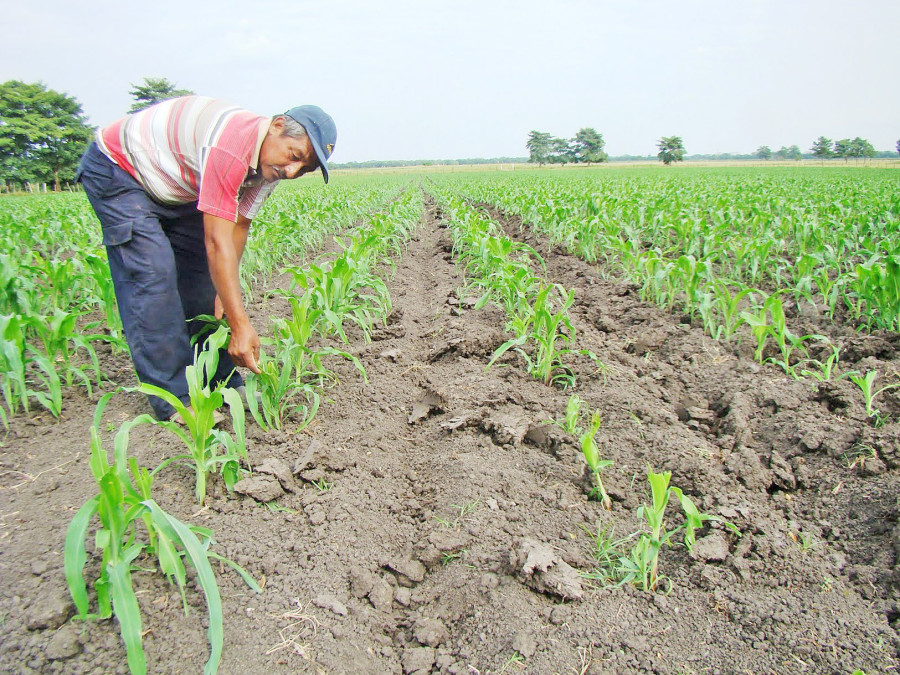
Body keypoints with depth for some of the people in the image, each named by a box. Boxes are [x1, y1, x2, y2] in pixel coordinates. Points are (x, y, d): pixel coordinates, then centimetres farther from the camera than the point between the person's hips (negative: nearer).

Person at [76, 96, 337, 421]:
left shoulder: (269, 161, -9)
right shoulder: (232, 145, -38)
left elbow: (238, 227, -8)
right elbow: (217, 241, -40)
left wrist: (226, 291, -17)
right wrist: (241, 324, -40)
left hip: (172, 189, 8)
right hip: (116, 170, -8)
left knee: (202, 272, 2)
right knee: (152, 273, -18)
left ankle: (223, 384, 9)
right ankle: (174, 400, -12)